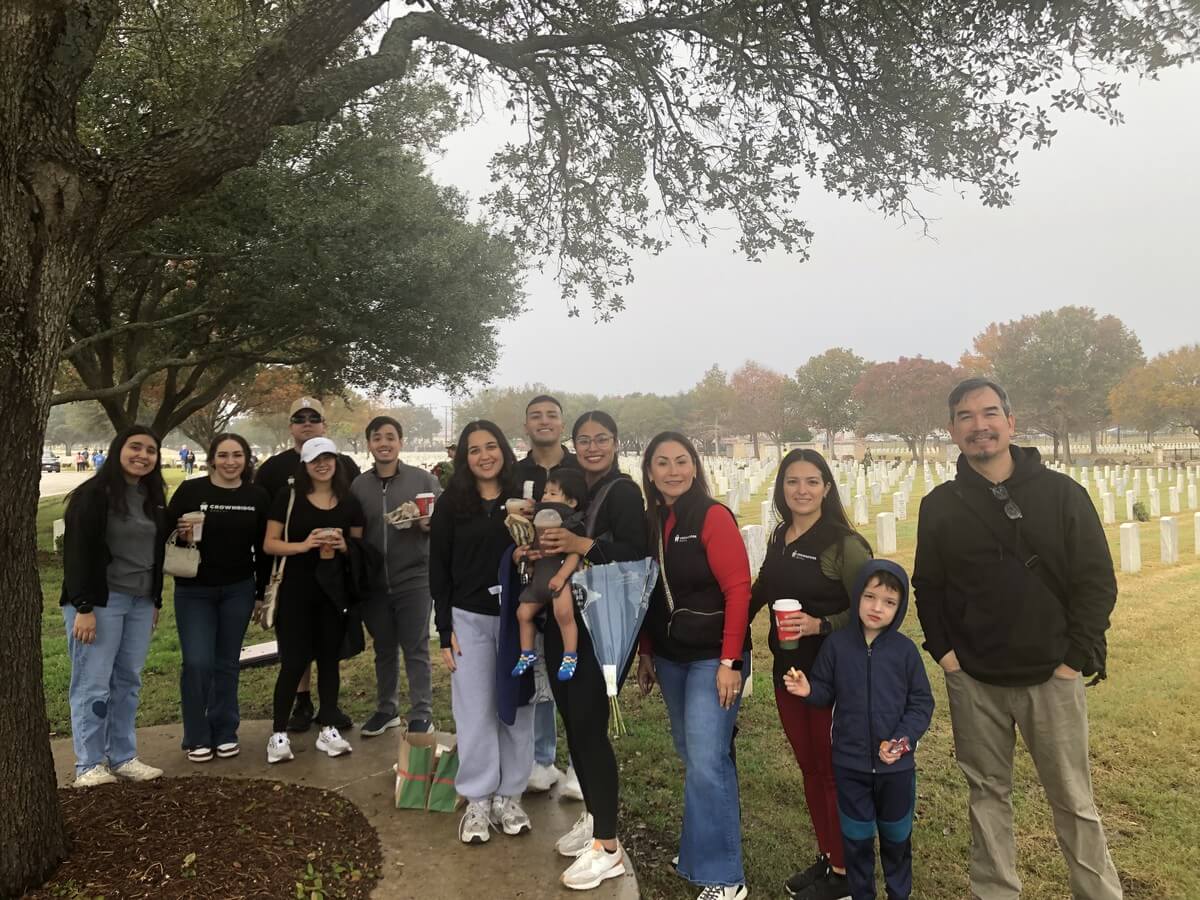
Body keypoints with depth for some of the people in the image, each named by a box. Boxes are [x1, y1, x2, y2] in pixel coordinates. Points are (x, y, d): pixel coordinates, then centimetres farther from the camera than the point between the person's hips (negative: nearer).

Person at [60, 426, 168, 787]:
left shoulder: (154, 497, 12)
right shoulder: (93, 494, -9)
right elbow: (77, 553, -13)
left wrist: (156, 601, 15)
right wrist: (83, 607, -17)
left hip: (140, 601, 6)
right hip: (100, 600, -6)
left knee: (128, 682, 9)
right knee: (93, 684, 0)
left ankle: (123, 758, 18)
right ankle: (88, 765, 9)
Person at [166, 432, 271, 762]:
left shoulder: (258, 496, 1)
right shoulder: (190, 490, -6)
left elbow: (263, 548, 6)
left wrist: (262, 593, 6)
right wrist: (181, 533, -23)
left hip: (238, 591, 2)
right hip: (194, 590, -2)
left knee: (227, 663, 10)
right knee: (197, 663, -6)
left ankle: (225, 734, 24)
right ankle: (197, 738, 13)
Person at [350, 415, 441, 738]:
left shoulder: (423, 479, -3)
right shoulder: (358, 485, 5)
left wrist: (428, 523, -21)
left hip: (415, 579, -3)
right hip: (374, 582, 3)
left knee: (416, 650, 3)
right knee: (384, 650, 17)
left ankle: (421, 715, 14)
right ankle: (386, 709, 32)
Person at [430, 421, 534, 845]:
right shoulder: (451, 503, 1)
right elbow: (439, 570, 1)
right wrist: (445, 630, -3)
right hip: (470, 619, 0)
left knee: (516, 709, 9)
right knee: (475, 711, 6)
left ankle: (509, 796, 23)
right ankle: (478, 800, 19)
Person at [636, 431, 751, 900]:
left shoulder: (713, 517, -13)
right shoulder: (649, 523, 5)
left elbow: (738, 589, -16)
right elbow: (646, 593, 11)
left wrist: (730, 661, -18)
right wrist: (645, 653, 11)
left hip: (712, 658, -6)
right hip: (669, 657, 6)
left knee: (706, 762, -7)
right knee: (690, 755, 16)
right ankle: (703, 848, 34)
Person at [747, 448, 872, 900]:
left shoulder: (843, 543, -16)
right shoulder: (779, 539, 5)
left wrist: (820, 625, -27)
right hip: (787, 669, 7)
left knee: (834, 769, 8)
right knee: (808, 766, 18)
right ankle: (825, 856, 36)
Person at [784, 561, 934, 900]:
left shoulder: (905, 650, -10)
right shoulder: (836, 644, -9)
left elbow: (922, 703, -5)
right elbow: (827, 693, 0)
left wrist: (903, 740, -17)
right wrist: (808, 690, -22)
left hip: (896, 764, 0)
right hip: (849, 762, 0)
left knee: (896, 836, 21)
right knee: (856, 837, 15)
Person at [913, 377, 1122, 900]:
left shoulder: (1062, 493, -4)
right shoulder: (939, 507, 1)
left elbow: (1097, 582, -3)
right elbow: (927, 587, 9)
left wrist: (1077, 657, -8)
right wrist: (942, 650, -1)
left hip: (1051, 677, -1)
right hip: (972, 681, 2)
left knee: (1073, 801, 10)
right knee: (987, 796, 13)